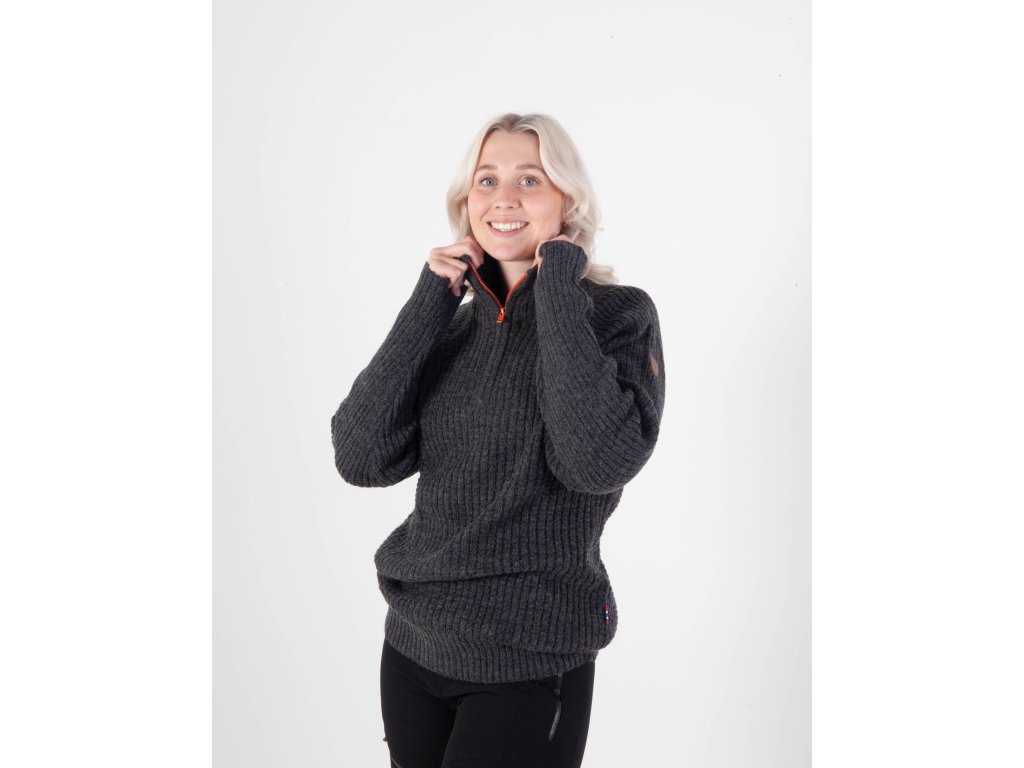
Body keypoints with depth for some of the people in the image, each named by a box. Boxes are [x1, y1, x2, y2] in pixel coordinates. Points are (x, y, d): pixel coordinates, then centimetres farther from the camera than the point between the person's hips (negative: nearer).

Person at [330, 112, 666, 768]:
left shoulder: (618, 314, -7)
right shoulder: (454, 325, 5)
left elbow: (599, 462, -25)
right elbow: (362, 459, -7)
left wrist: (558, 290, -19)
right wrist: (429, 303, -9)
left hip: (528, 666, -4)